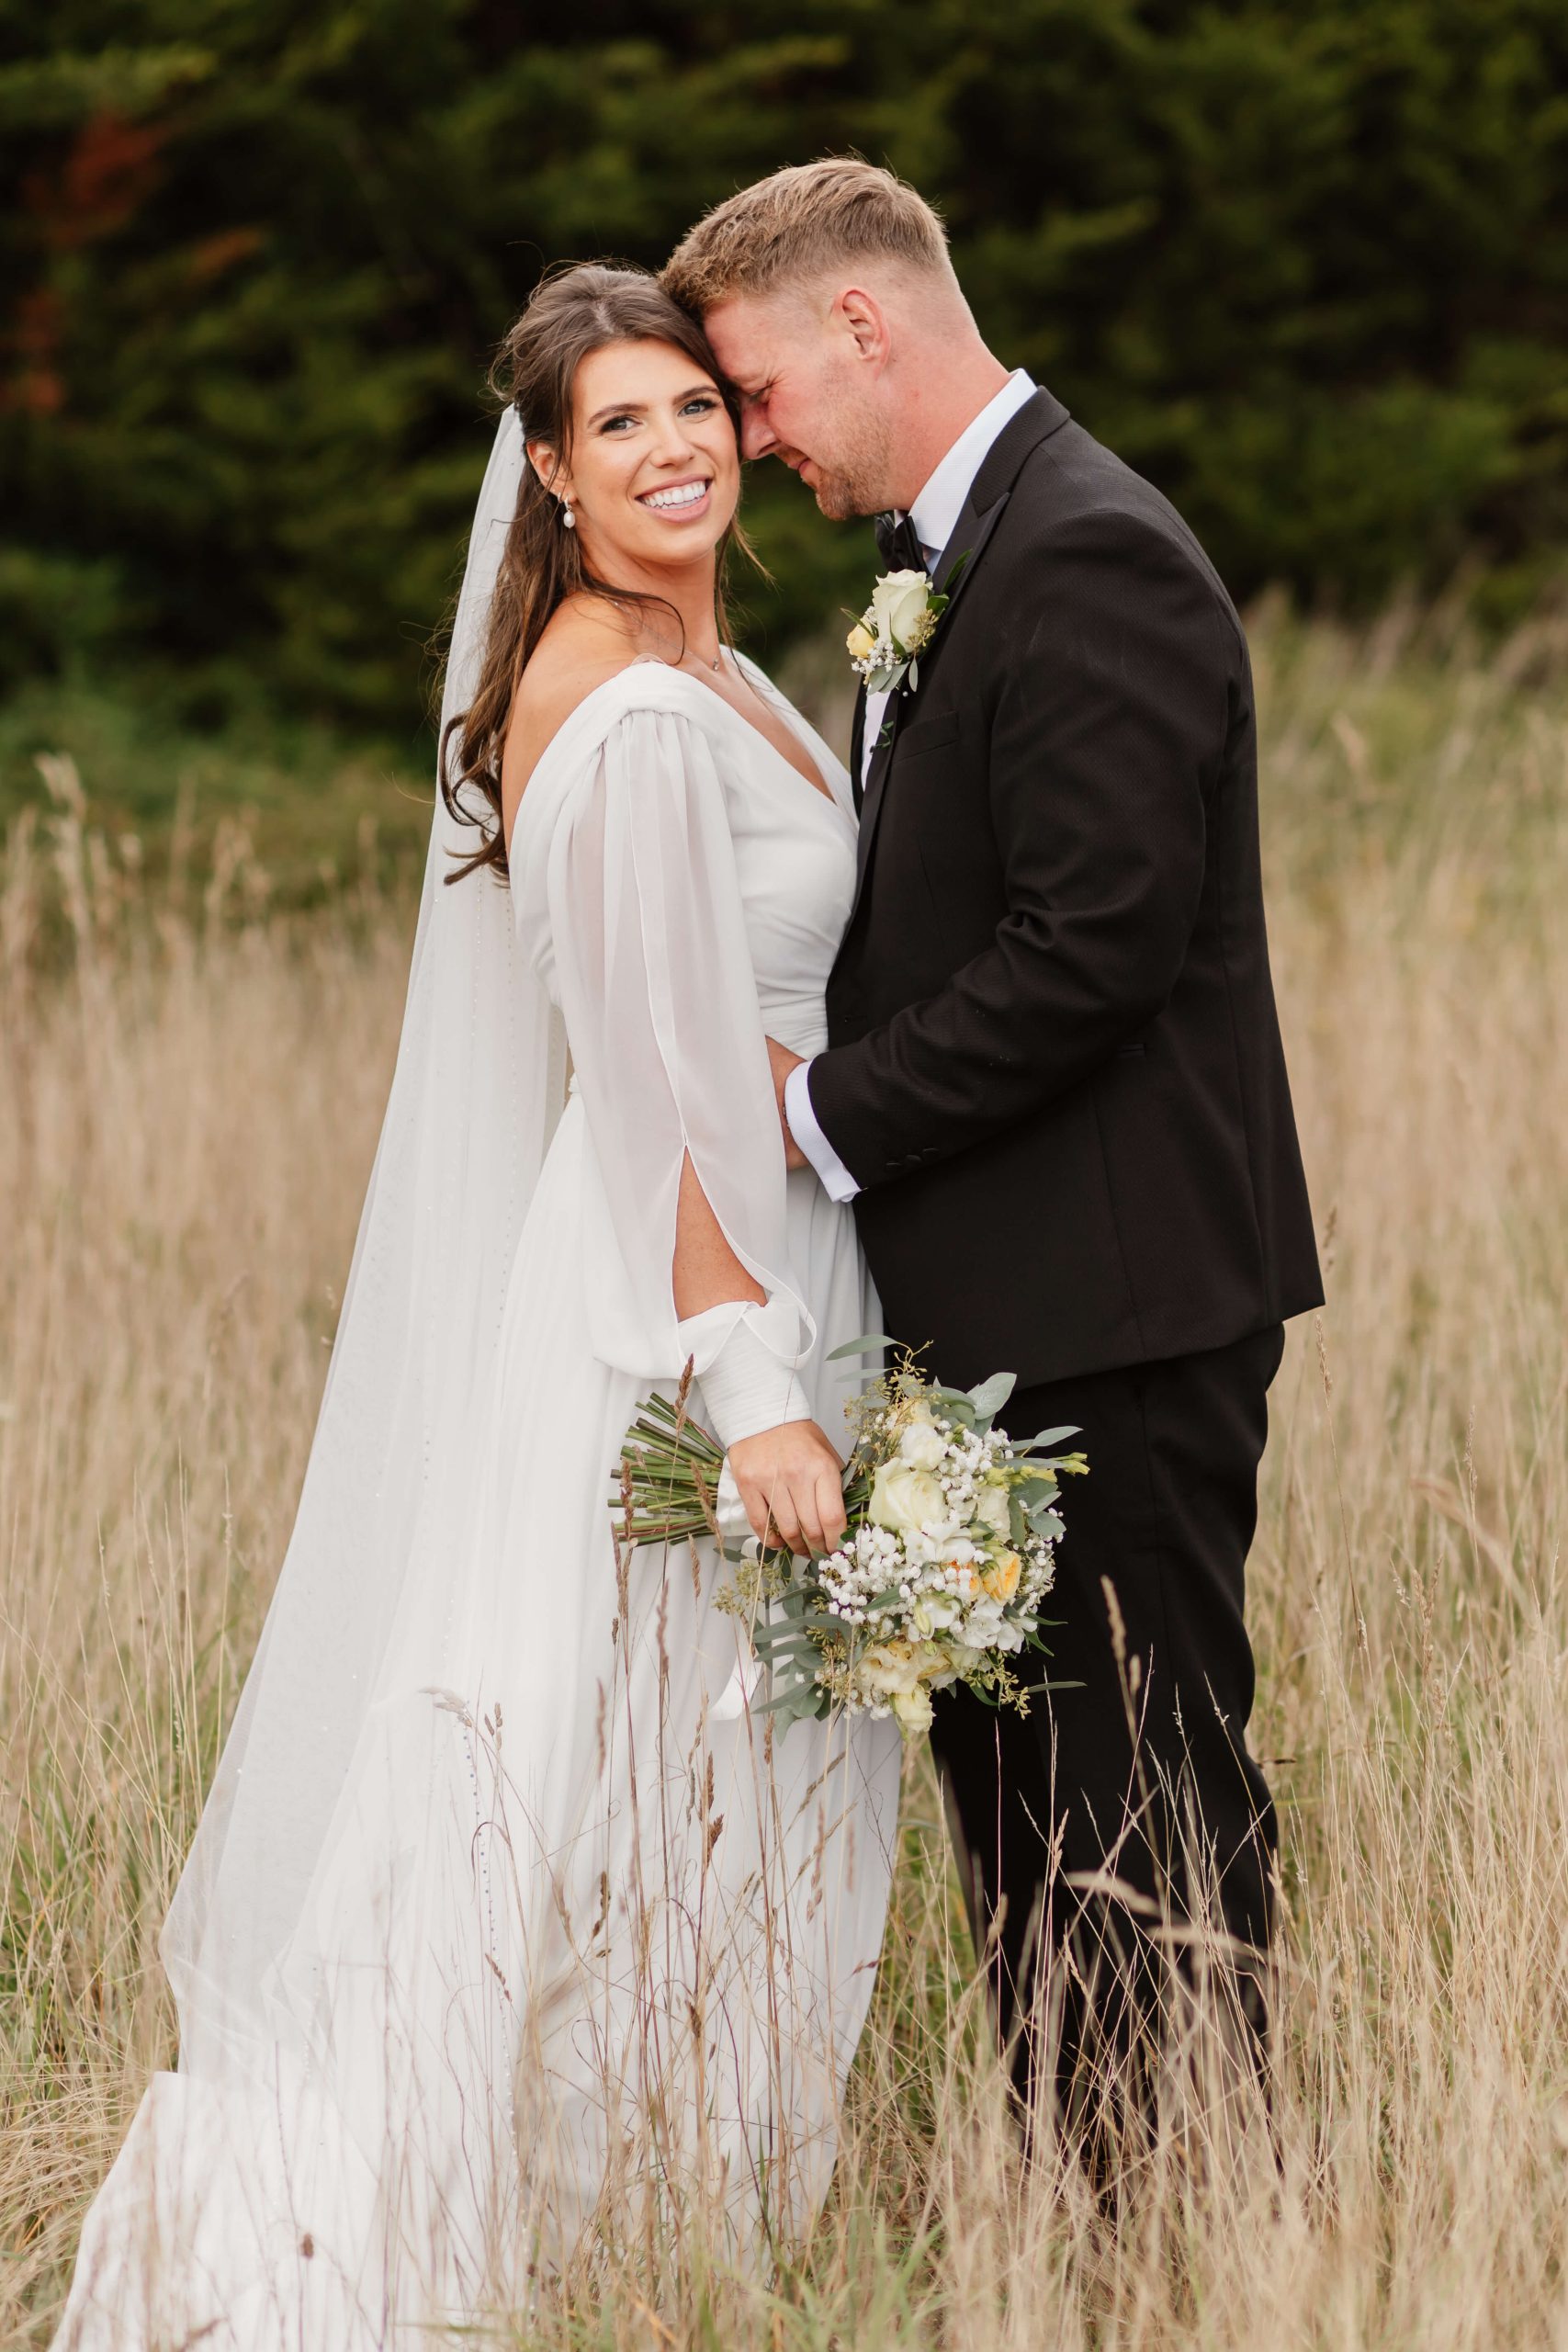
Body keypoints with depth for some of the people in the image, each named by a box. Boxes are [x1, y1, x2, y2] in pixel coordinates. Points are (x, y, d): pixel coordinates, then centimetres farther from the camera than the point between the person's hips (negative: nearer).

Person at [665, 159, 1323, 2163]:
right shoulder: (954, 556, 16)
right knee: (1006, 1755, 13)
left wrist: (833, 1114, -15)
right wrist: (819, 1072, 4)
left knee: (1144, 1789, -4)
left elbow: (1094, 943, -23)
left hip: (1117, 1301, -10)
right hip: (1002, 1293, 10)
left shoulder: (1088, 561, -17)